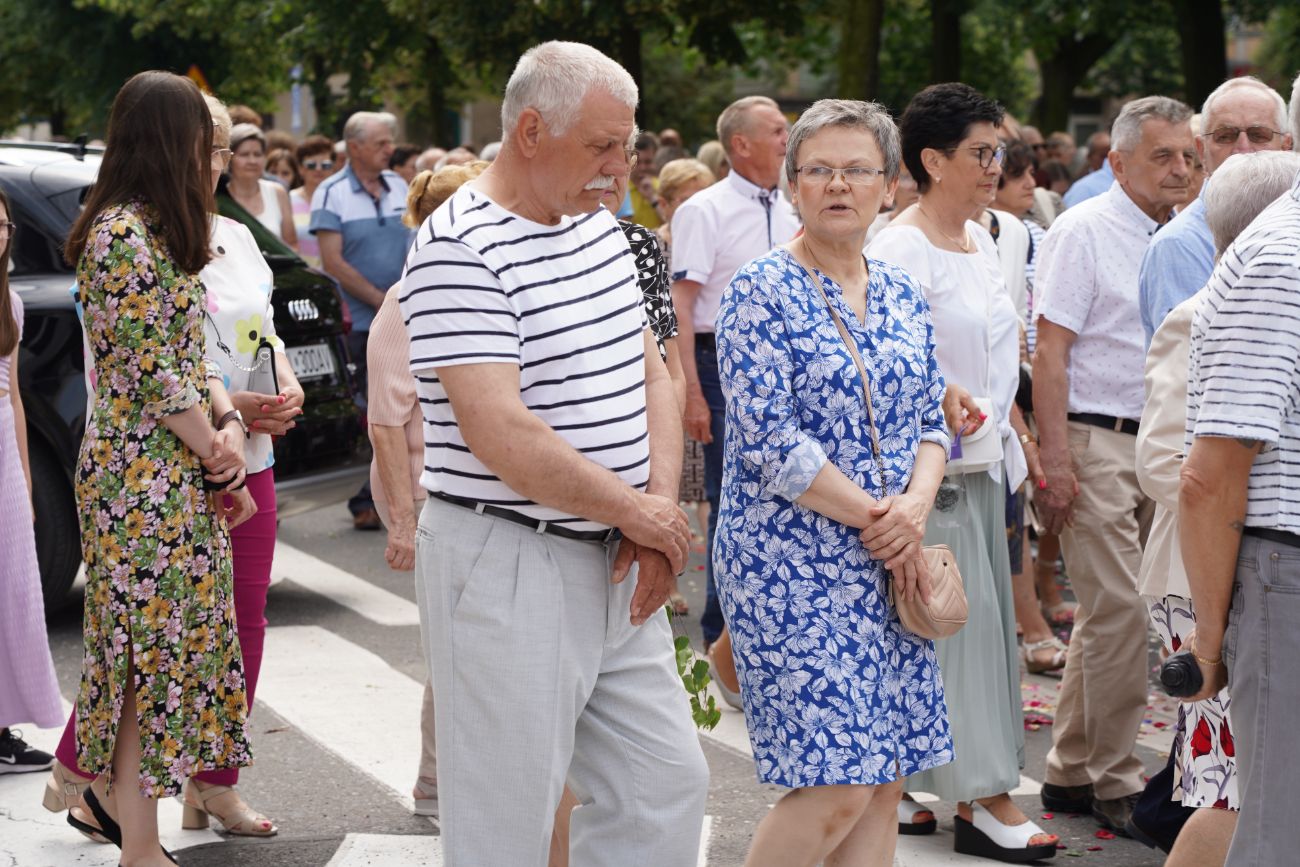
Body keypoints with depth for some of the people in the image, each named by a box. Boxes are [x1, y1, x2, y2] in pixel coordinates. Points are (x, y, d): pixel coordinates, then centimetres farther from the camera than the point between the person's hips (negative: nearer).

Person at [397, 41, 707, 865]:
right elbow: (500, 434, -24)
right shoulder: (460, 250, -17)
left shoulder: (600, 227, 11)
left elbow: (651, 376, 14)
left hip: (617, 569, 9)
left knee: (669, 786, 13)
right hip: (508, 570, -8)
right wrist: (635, 510, -13)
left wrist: (660, 507, -3)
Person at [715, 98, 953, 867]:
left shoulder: (901, 293, 12)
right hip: (794, 564, -7)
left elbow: (931, 421, 13)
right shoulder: (761, 292, -8)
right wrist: (876, 520, -13)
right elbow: (770, 440, -15)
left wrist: (916, 504, -8)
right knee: (837, 788, -11)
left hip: (893, 566, 7)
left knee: (885, 783, 6)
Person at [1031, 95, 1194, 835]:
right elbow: (1050, 352, -11)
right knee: (1121, 614, -9)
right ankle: (1117, 782, 2)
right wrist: (1057, 459, -17)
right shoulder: (1084, 232, -7)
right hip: (1096, 442, -7)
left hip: (1157, 442, 7)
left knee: (1105, 614, 12)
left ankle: (1070, 773, 22)